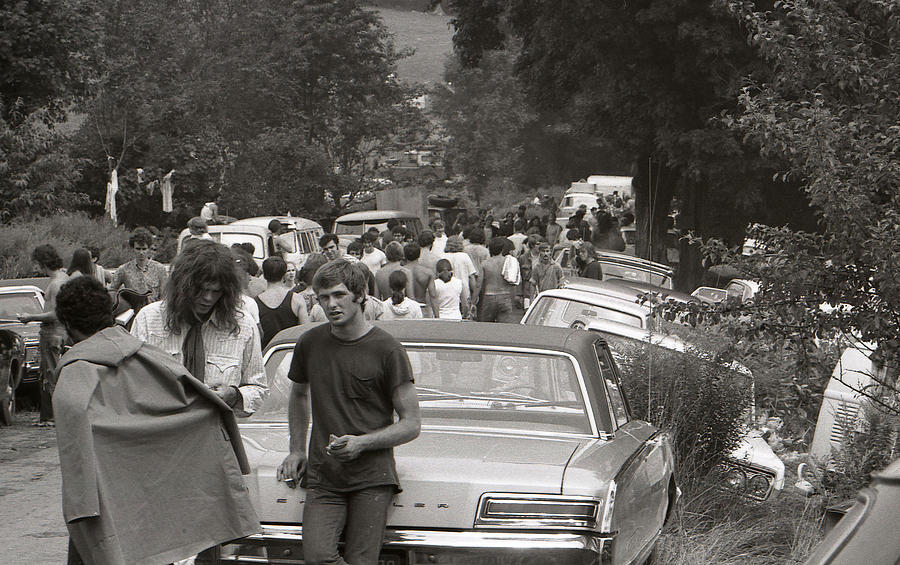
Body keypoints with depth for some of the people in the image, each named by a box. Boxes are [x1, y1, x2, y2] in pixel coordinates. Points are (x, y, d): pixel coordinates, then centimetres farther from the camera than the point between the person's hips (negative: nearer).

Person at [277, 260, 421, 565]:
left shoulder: (387, 350, -3)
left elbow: (411, 425, -2)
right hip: (322, 476, 3)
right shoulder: (310, 343, 9)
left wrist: (361, 443, -16)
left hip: (372, 477, -3)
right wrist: (297, 450, 20)